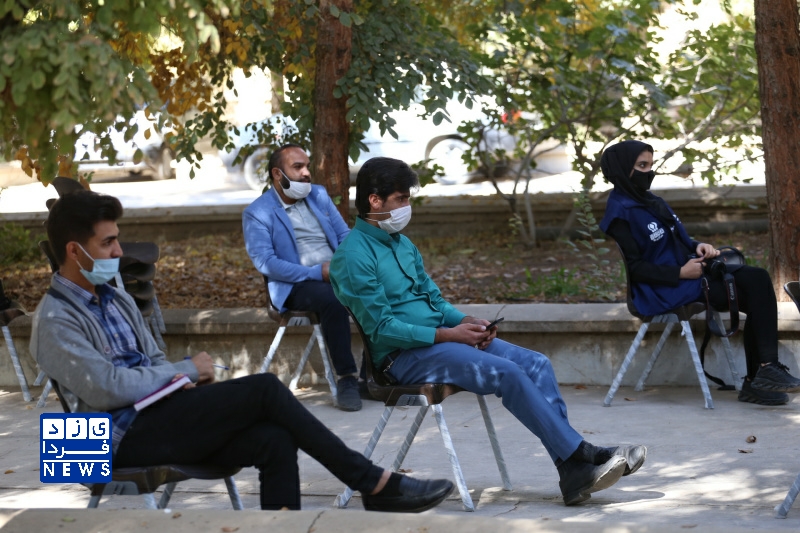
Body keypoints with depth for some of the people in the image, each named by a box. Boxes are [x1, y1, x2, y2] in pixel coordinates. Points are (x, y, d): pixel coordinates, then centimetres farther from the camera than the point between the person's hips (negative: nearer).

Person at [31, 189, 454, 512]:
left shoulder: (116, 300, 18)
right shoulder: (55, 319, -10)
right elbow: (109, 387, -19)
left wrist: (179, 378, -3)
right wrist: (187, 371, -9)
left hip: (159, 420, 8)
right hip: (126, 437, -8)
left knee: (274, 440, -19)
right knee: (264, 390, -19)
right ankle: (376, 485, -14)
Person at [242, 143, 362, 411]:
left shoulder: (319, 195, 16)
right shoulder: (257, 213, -1)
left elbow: (345, 236, 17)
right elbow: (265, 262, -12)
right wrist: (316, 272, -20)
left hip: (337, 275, 5)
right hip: (295, 286, -5)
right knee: (332, 300, -37)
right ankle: (346, 379, -29)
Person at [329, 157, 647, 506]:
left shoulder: (402, 244, 17)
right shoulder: (354, 254, -11)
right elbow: (381, 328, -17)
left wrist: (467, 322, 0)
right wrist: (448, 335, -17)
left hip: (439, 337, 9)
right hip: (402, 356, -9)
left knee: (535, 363, -9)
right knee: (506, 372, -25)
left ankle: (573, 476, -15)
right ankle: (581, 455, -17)